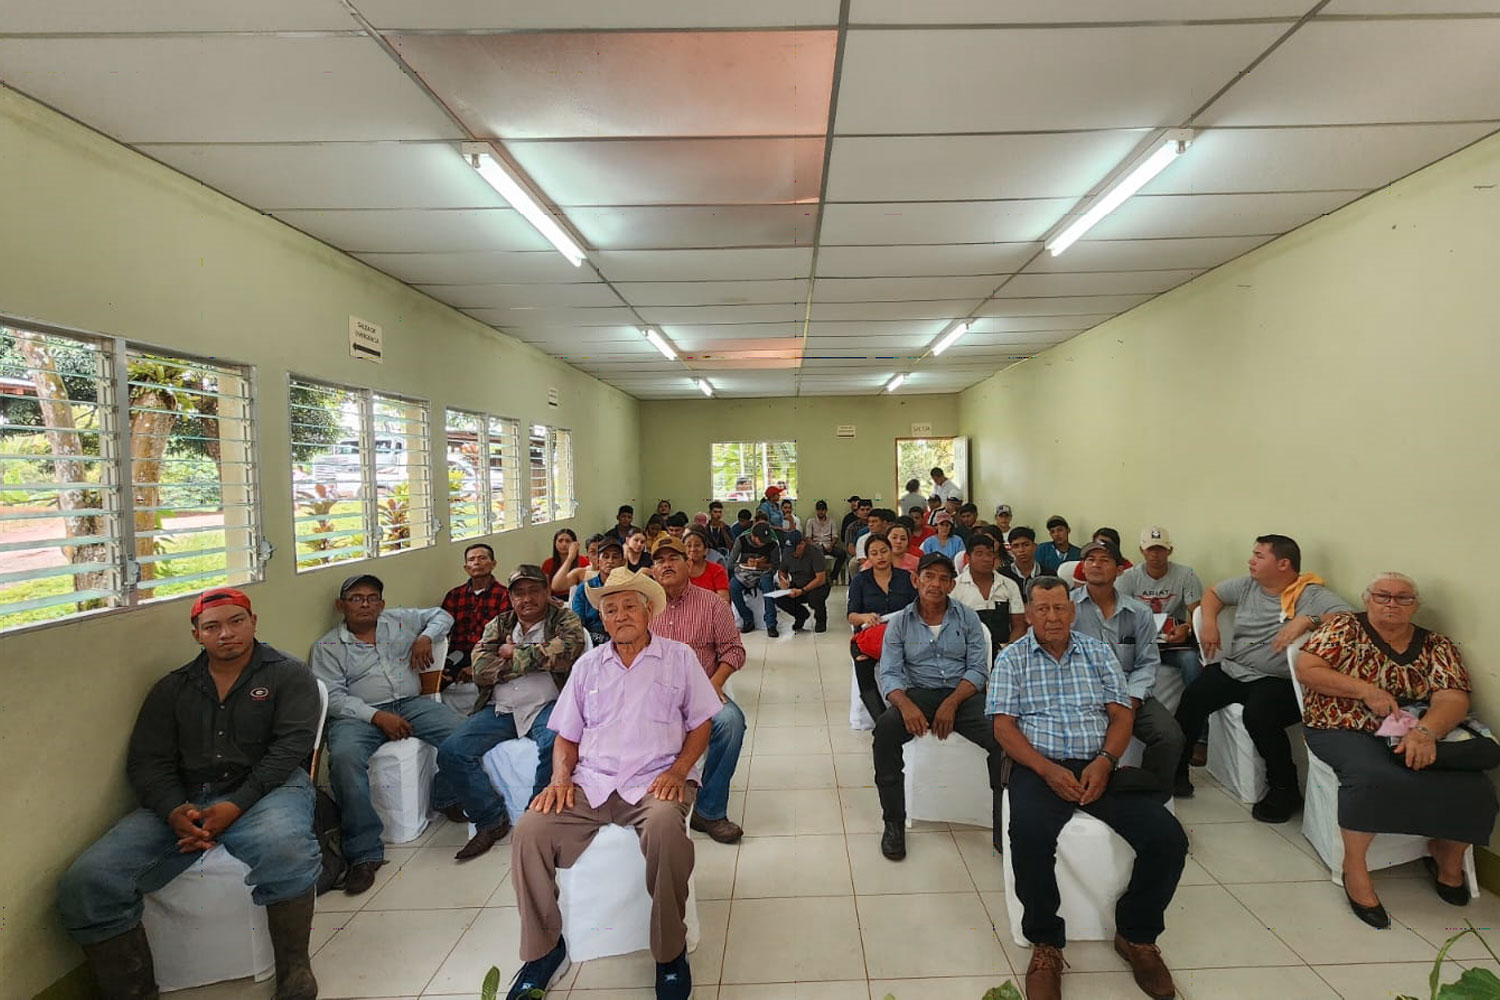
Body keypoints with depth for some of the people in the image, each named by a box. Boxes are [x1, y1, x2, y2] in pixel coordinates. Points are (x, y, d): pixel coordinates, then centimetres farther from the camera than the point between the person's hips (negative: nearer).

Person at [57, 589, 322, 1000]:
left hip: (263, 790, -4)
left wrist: (236, 806, -19)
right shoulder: (172, 689, 18)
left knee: (284, 846, -38)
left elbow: (290, 745, -5)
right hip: (183, 800, 4)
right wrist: (174, 811, -13)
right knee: (85, 882, -20)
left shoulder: (288, 674, 6)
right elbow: (147, 762, 9)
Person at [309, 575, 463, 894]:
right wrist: (376, 716, -17)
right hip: (358, 714, -2)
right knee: (344, 758, -36)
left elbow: (441, 615, 29)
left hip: (410, 704, 2)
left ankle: (445, 798, 6)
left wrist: (425, 637, 6)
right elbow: (332, 697, -3)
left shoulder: (400, 620, 17)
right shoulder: (327, 647, 8)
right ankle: (364, 853, -25)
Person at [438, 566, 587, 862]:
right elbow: (480, 670, 0)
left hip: (547, 705, -4)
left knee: (556, 744, -35)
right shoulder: (498, 624, 17)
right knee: (451, 752, -15)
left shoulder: (565, 619, 6)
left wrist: (515, 653, -4)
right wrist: (535, 659, -5)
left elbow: (565, 653, -16)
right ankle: (492, 820, 1)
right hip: (500, 709, 4)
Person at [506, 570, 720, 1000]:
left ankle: (670, 953, -13)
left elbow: (701, 723, 6)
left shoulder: (679, 657, 8)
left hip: (654, 782, -3)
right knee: (529, 831, -22)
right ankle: (544, 948, 1)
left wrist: (679, 770, -9)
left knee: (665, 826, -36)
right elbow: (567, 736, 18)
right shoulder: (588, 665, 17)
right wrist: (560, 778, -1)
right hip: (591, 783, 4)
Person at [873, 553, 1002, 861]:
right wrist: (905, 704, -24)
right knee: (885, 728, -31)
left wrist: (952, 703, -17)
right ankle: (894, 822, -15)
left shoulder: (967, 618, 7)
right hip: (916, 694, 0)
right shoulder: (900, 623, 6)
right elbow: (889, 674, -2)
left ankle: (1003, 823, -9)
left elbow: (978, 669, 0)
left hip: (962, 694, 1)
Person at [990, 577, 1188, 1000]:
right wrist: (1048, 770, -16)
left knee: (1168, 837, -19)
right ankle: (1046, 944, -9)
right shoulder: (1011, 658, 5)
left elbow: (1122, 714, 8)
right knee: (1030, 834, -34)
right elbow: (1004, 726, -2)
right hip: (1039, 767, -3)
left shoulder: (1097, 651, 13)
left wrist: (1104, 762, -11)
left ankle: (1136, 935, 8)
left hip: (1100, 766, 3)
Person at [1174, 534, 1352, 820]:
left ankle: (1284, 790, -9)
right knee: (1193, 697, -21)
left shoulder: (1313, 594, -5)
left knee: (1258, 714, -34)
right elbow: (1212, 592, 27)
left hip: (1277, 679, -5)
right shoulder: (1247, 585, 12)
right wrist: (1209, 622, 9)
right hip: (1232, 668, 5)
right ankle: (1174, 771, -7)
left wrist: (1308, 620, -31)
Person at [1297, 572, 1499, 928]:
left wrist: (1426, 731, -25)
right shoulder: (1344, 627, 4)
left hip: (1416, 736, 4)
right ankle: (1354, 867, -16)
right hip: (1344, 730, -4)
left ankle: (1447, 856, 11)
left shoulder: (1436, 646, 10)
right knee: (1374, 777, -34)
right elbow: (1306, 669, -5)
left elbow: (1453, 699, -5)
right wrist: (1366, 690, -16)